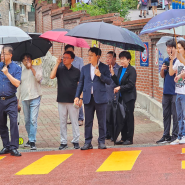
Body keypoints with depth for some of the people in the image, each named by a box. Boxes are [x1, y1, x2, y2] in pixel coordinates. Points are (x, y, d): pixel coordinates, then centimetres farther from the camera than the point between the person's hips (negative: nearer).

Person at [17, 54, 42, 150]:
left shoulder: (37, 67, 4)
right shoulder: (21, 70, 11)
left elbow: (39, 78, -14)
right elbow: (18, 85, 16)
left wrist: (31, 67, -15)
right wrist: (17, 99, 15)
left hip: (35, 97, -3)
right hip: (24, 98, 3)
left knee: (33, 120, -11)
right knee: (27, 120, 9)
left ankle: (32, 141, -12)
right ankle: (30, 139, 22)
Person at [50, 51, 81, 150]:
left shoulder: (76, 71, 5)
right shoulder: (59, 69, 7)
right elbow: (52, 76, -11)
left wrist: (80, 98, -2)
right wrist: (57, 64, -9)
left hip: (73, 101, -1)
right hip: (62, 100, 1)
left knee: (74, 121, 1)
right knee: (62, 122, 5)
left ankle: (76, 141, 9)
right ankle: (63, 142, 11)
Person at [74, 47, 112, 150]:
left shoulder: (104, 68, 3)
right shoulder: (85, 68, 12)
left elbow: (109, 82, -3)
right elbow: (81, 83, 14)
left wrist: (100, 75, -16)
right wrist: (77, 96, 6)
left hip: (100, 98, -3)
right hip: (88, 98, 3)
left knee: (102, 121, 2)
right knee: (88, 121, 3)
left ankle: (101, 142, 9)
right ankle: (88, 142, 8)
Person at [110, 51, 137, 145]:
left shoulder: (131, 70, -8)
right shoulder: (120, 69, 14)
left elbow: (131, 84, -13)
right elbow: (118, 82, 12)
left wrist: (120, 88, -15)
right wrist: (112, 73, 2)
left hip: (129, 97, -7)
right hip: (121, 97, 7)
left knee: (129, 117, -2)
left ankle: (129, 138, 3)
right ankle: (123, 138, 15)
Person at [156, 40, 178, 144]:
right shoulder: (166, 60, 14)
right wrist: (162, 70, -2)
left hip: (175, 92, -6)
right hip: (166, 91, 6)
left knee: (175, 115, -2)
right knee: (166, 114, 9)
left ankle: (175, 135, 4)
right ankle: (166, 135, 15)